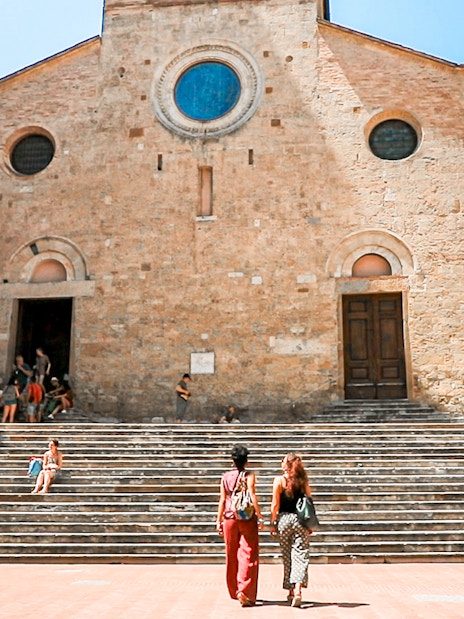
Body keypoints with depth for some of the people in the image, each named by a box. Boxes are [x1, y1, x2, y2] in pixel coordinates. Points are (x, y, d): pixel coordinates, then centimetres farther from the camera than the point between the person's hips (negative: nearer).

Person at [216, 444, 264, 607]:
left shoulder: (225, 477, 4)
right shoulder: (249, 476, -5)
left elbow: (222, 500, 3)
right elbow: (252, 497, -14)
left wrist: (218, 520, 8)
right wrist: (260, 517, -10)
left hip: (230, 519, 4)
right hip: (247, 519, -3)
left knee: (232, 556, 14)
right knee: (248, 554, -1)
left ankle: (234, 591, 25)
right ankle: (244, 591, -13)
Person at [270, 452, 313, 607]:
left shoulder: (279, 480, -2)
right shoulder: (303, 480, 4)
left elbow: (275, 505, -4)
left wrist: (273, 523, 3)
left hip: (284, 519, -1)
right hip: (301, 520, 1)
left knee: (287, 556, 11)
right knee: (301, 555, 0)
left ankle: (291, 591, 17)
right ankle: (297, 590, -15)